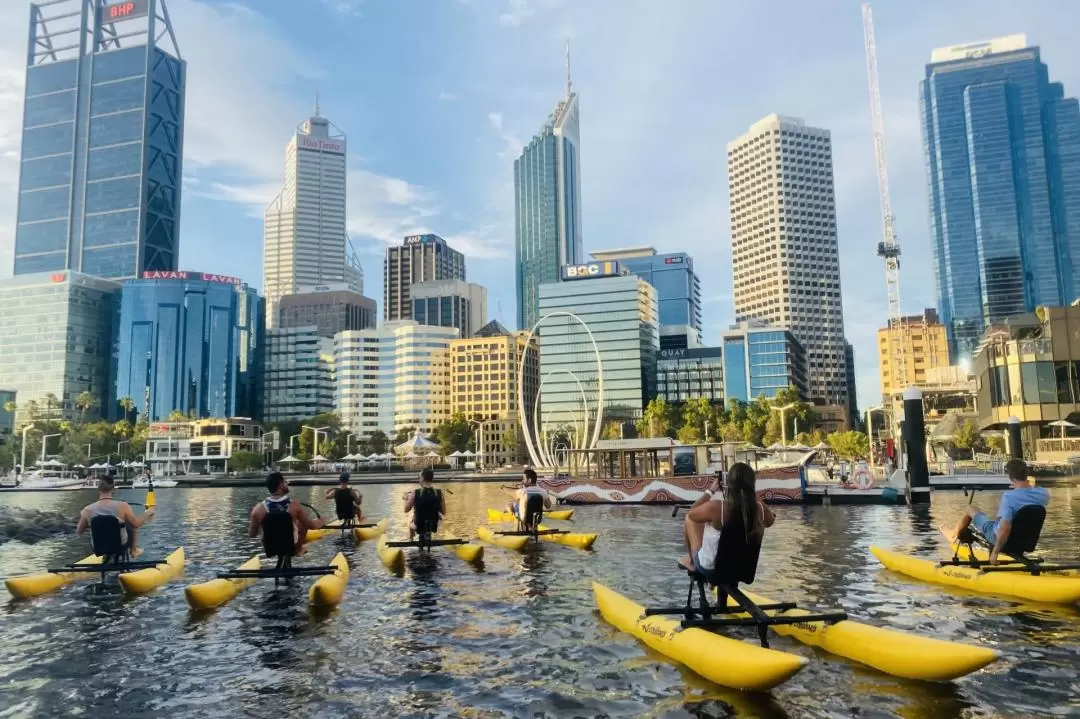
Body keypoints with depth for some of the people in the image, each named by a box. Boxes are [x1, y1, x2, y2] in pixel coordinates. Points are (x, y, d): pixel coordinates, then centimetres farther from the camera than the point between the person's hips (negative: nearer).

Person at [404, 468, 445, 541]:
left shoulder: (415, 493, -20)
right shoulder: (439, 493, -15)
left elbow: (406, 509, -6)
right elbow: (443, 512, -4)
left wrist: (406, 498, 12)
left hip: (418, 527, 0)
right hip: (434, 526, 1)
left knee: (411, 523, 36)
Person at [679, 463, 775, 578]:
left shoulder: (716, 507, -32)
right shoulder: (760, 509, -20)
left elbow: (691, 514, -10)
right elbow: (770, 521, 6)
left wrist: (710, 491, -2)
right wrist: (754, 496, 7)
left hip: (709, 568, -4)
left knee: (689, 519, 15)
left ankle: (692, 562, 34)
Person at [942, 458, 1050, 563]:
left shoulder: (1009, 496, -35)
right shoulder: (1043, 494, -16)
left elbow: (1005, 528, -38)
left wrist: (995, 552, -28)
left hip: (1003, 537, -6)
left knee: (970, 508, 15)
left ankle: (954, 534, 42)